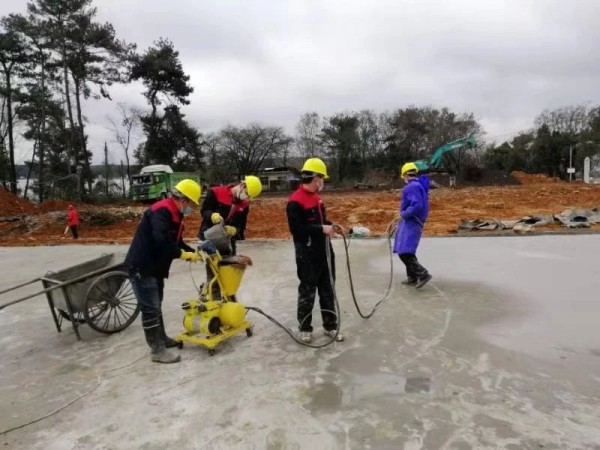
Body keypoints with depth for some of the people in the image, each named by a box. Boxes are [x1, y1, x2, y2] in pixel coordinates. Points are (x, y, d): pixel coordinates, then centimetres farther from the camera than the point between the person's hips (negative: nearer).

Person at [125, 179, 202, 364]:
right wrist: (182, 254, -20)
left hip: (154, 267, 11)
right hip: (141, 267, -11)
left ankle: (162, 338, 35)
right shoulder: (162, 211, -22)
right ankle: (157, 350, 5)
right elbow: (162, 242, -33)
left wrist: (194, 253, 4)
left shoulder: (174, 215, 12)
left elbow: (176, 242, 17)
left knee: (156, 305, 21)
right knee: (151, 309, -4)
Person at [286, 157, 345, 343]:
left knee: (327, 291, 16)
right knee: (307, 292, 5)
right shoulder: (295, 201, -18)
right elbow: (296, 228, -24)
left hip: (324, 251, 9)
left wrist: (332, 226, 6)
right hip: (307, 255, -9)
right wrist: (322, 229, -24)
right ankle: (305, 329, 22)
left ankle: (330, 326, 29)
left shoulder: (316, 197, 11)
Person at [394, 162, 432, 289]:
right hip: (414, 223, 11)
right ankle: (412, 278, 22)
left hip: (410, 223, -11)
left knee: (404, 252, -14)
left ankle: (423, 274, -14)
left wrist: (404, 215, -17)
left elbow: (416, 205, -28)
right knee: (407, 252, 17)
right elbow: (422, 206, 21)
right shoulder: (420, 186, 16)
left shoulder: (412, 187, -15)